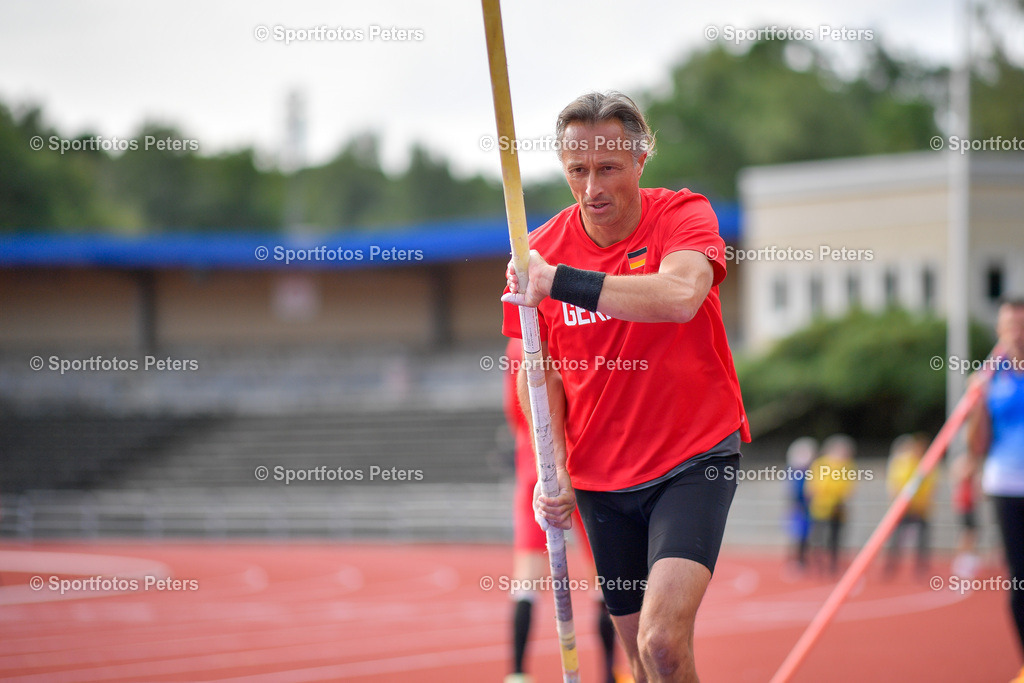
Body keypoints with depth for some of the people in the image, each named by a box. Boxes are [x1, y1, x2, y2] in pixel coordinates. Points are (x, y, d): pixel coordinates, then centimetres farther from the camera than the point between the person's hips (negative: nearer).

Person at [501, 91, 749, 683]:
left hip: (695, 458, -4)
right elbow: (539, 370, 10)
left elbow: (680, 297, -33)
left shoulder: (683, 216, -11)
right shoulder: (542, 251, -1)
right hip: (600, 477, 4)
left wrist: (559, 281, -36)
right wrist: (555, 471, -2)